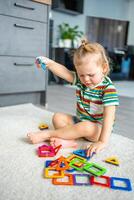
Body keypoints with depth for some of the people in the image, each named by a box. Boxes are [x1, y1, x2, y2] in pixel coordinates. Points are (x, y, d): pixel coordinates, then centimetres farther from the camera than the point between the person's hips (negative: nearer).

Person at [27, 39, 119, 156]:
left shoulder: (108, 88, -22)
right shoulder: (80, 80, -4)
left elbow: (109, 117, -29)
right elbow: (64, 72, -19)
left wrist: (103, 142, -37)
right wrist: (48, 63, -38)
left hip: (98, 128, -6)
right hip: (80, 121, 7)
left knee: (86, 127, -36)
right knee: (58, 117, -4)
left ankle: (47, 134, -24)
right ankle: (69, 139, -28)